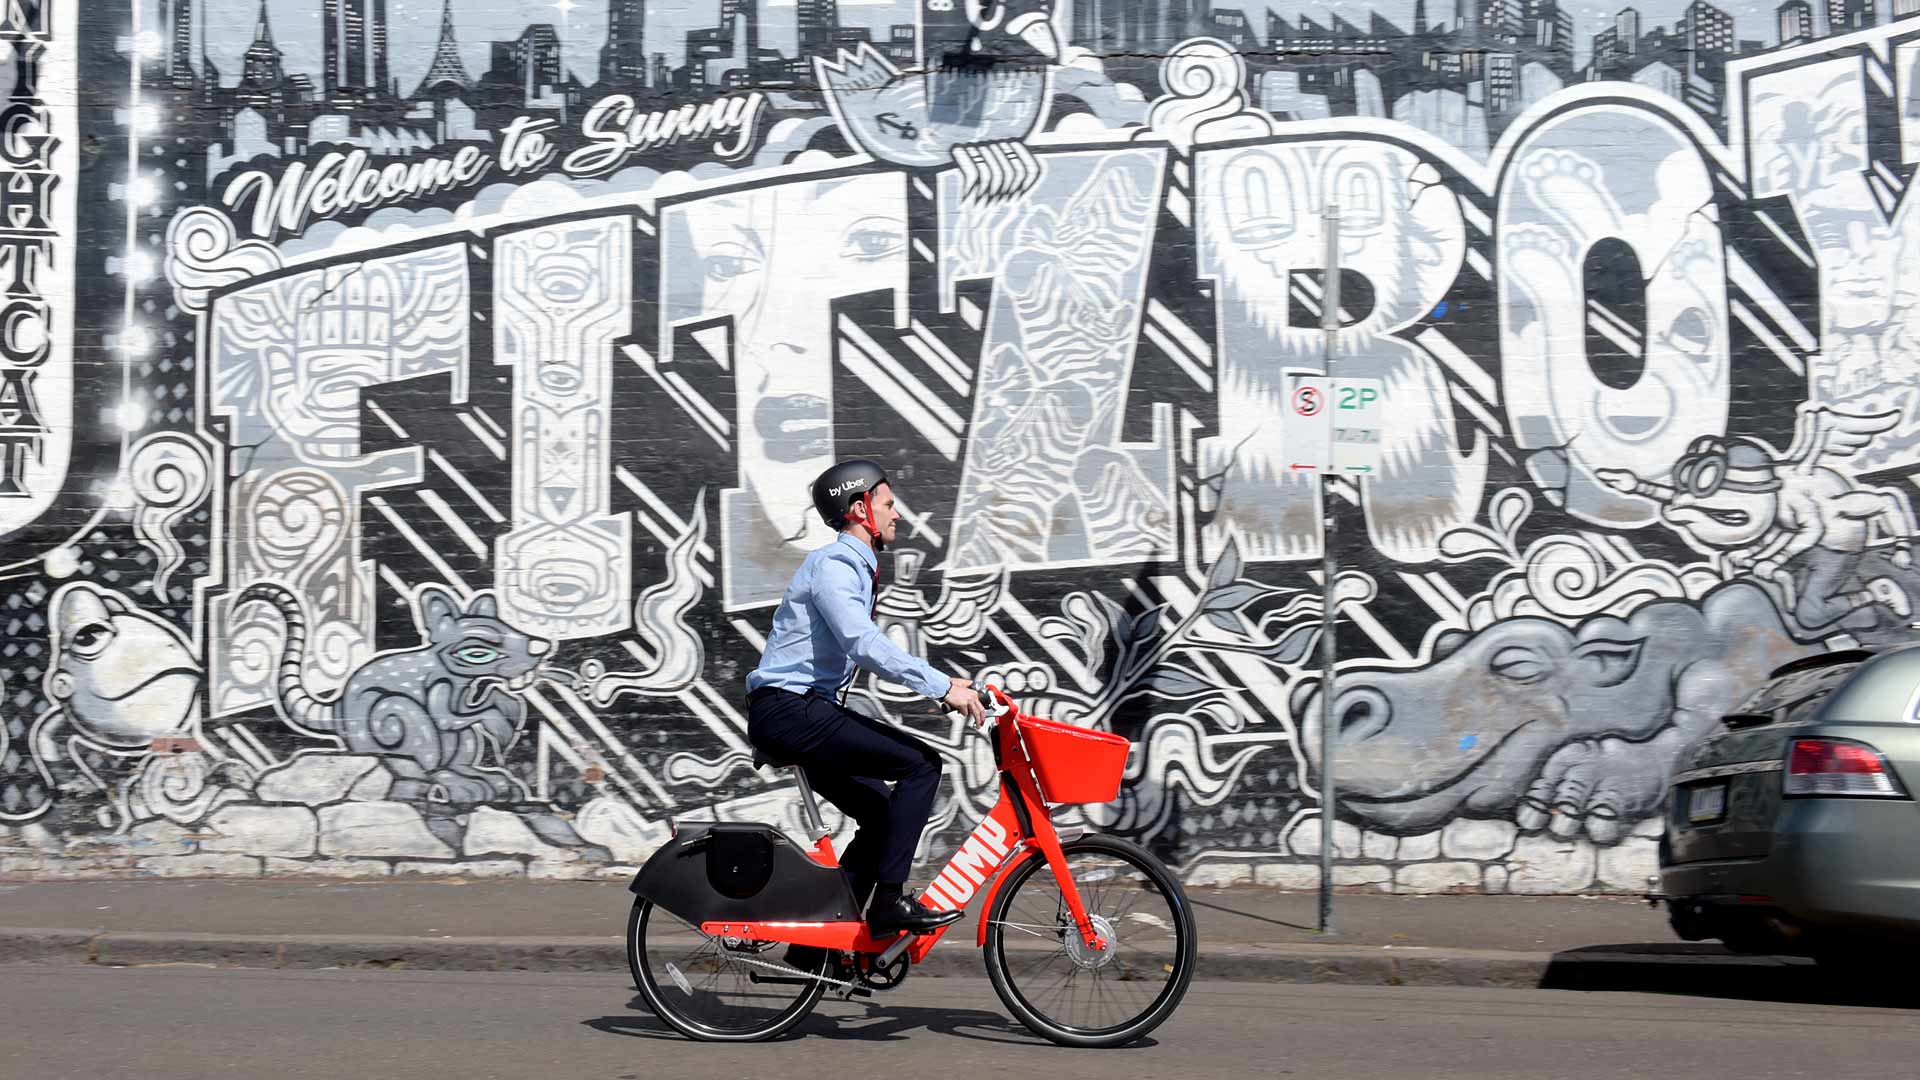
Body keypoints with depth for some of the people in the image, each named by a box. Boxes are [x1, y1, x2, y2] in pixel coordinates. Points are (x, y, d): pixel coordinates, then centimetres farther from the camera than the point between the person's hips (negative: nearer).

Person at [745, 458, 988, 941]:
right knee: (922, 763, -17)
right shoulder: (833, 564, -13)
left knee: (884, 815, 12)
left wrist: (945, 684, 14)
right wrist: (943, 686, -27)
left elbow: (869, 650, 23)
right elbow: (865, 645, -26)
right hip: (788, 710, -10)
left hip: (804, 711, 10)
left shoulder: (856, 568, 20)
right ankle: (888, 902, -17)